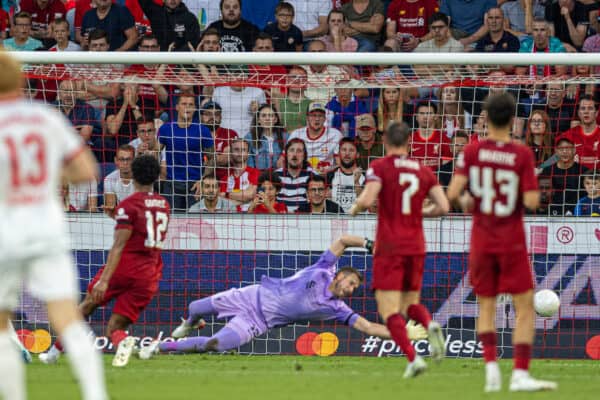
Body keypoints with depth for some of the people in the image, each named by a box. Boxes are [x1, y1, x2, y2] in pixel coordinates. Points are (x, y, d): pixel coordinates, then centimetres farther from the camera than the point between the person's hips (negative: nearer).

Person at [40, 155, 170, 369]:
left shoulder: (128, 205, -7)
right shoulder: (164, 205, 14)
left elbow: (119, 246, -16)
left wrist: (104, 279, -21)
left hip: (124, 267, -4)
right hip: (149, 276, 4)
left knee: (88, 304, 19)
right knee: (113, 328, 4)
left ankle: (55, 351, 22)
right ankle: (122, 340, -32)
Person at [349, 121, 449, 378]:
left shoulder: (380, 167, -4)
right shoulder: (423, 171, 8)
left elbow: (367, 200, -18)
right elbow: (443, 207, 3)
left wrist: (356, 208, 5)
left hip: (389, 248, -5)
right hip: (416, 246, 5)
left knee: (388, 309, -4)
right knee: (410, 303, 19)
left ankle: (413, 358, -24)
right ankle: (430, 325, -15)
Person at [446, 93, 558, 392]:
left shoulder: (472, 151, -6)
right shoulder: (522, 154, -11)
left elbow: (453, 193, -13)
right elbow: (532, 201, -15)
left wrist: (463, 202, 9)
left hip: (481, 240, 2)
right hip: (512, 241, -2)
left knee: (486, 305, 16)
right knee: (524, 307, 2)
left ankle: (491, 365, -1)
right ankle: (520, 374, -8)